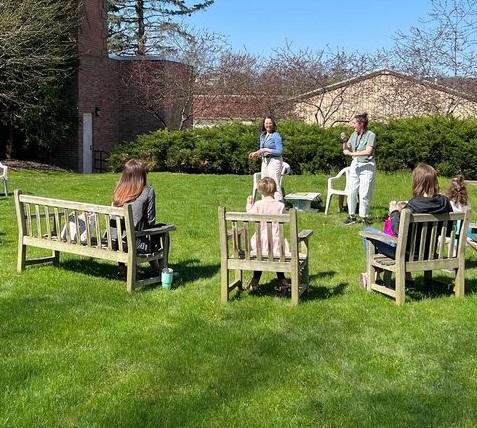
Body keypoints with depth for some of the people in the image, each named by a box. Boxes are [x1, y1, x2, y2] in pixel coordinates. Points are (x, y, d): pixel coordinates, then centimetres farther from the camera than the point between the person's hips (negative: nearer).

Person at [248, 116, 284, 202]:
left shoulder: (276, 135, -10)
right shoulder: (263, 135, 14)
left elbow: (280, 151, -16)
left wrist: (266, 150, -18)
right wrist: (256, 154, 2)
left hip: (274, 161, -8)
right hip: (265, 161, 8)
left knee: (275, 184, -12)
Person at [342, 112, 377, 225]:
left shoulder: (371, 135, -12)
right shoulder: (354, 135, 7)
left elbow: (368, 152, -24)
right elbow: (346, 150, 15)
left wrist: (351, 153, -22)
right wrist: (343, 141, -4)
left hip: (367, 166, -6)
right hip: (355, 165, 6)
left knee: (364, 194, -2)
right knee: (352, 192, 5)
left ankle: (364, 217, 9)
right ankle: (352, 216, 15)